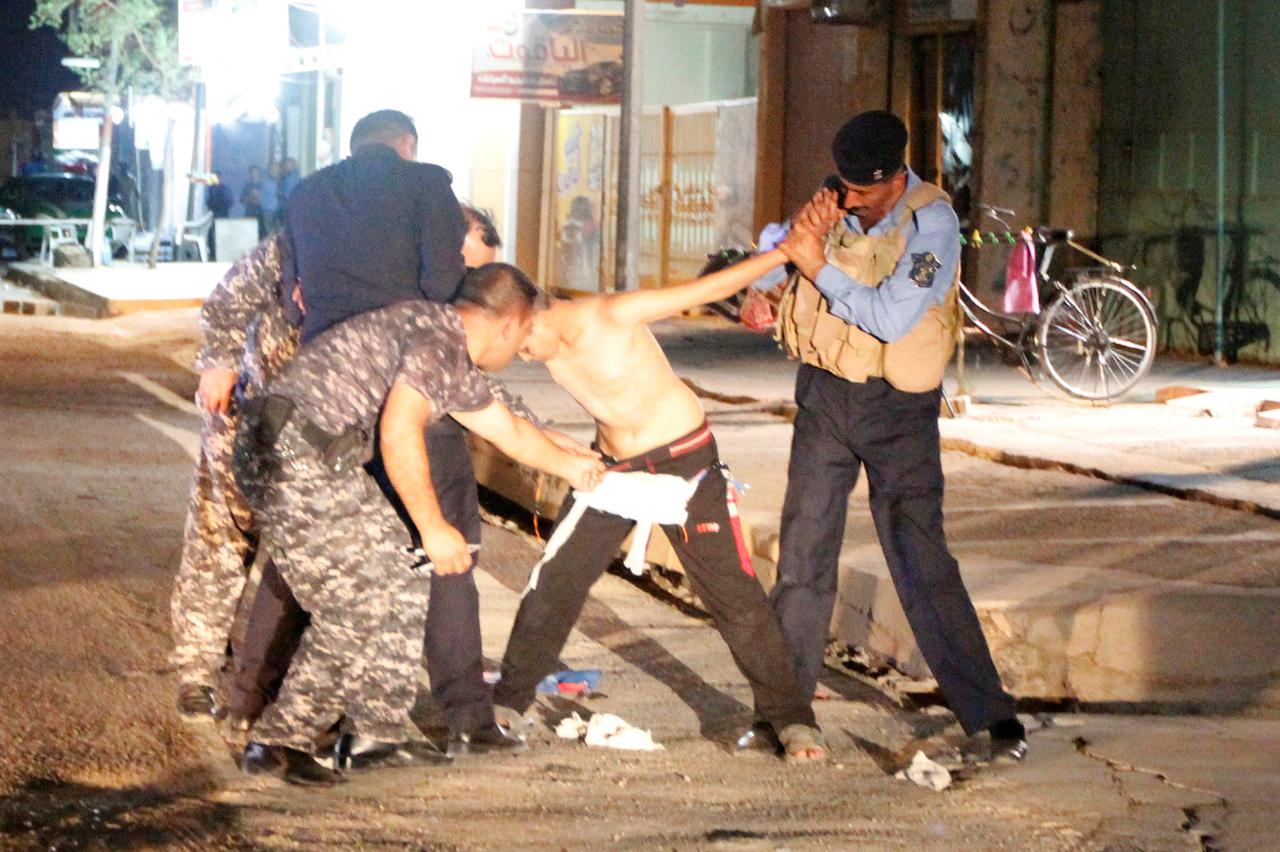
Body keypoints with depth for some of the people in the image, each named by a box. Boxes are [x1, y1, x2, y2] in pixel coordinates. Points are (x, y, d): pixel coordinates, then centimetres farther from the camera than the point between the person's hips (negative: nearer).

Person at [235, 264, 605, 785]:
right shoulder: (438, 336, -11)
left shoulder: (457, 368, 22)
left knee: (349, 607, 14)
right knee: (388, 591, -1)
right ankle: (380, 739, 8)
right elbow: (398, 431, -24)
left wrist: (573, 467, 53)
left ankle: (281, 742, 17)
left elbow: (509, 431, 39)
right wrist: (432, 527, -19)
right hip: (302, 453, -10)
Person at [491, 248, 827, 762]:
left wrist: (786, 252, -22)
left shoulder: (610, 316, -23)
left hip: (685, 460, -5)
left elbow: (708, 289, -20)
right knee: (555, 581, 2)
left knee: (734, 594, -6)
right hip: (612, 466, 5)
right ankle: (508, 700, 16)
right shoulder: (547, 341, -5)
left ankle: (791, 719, 2)